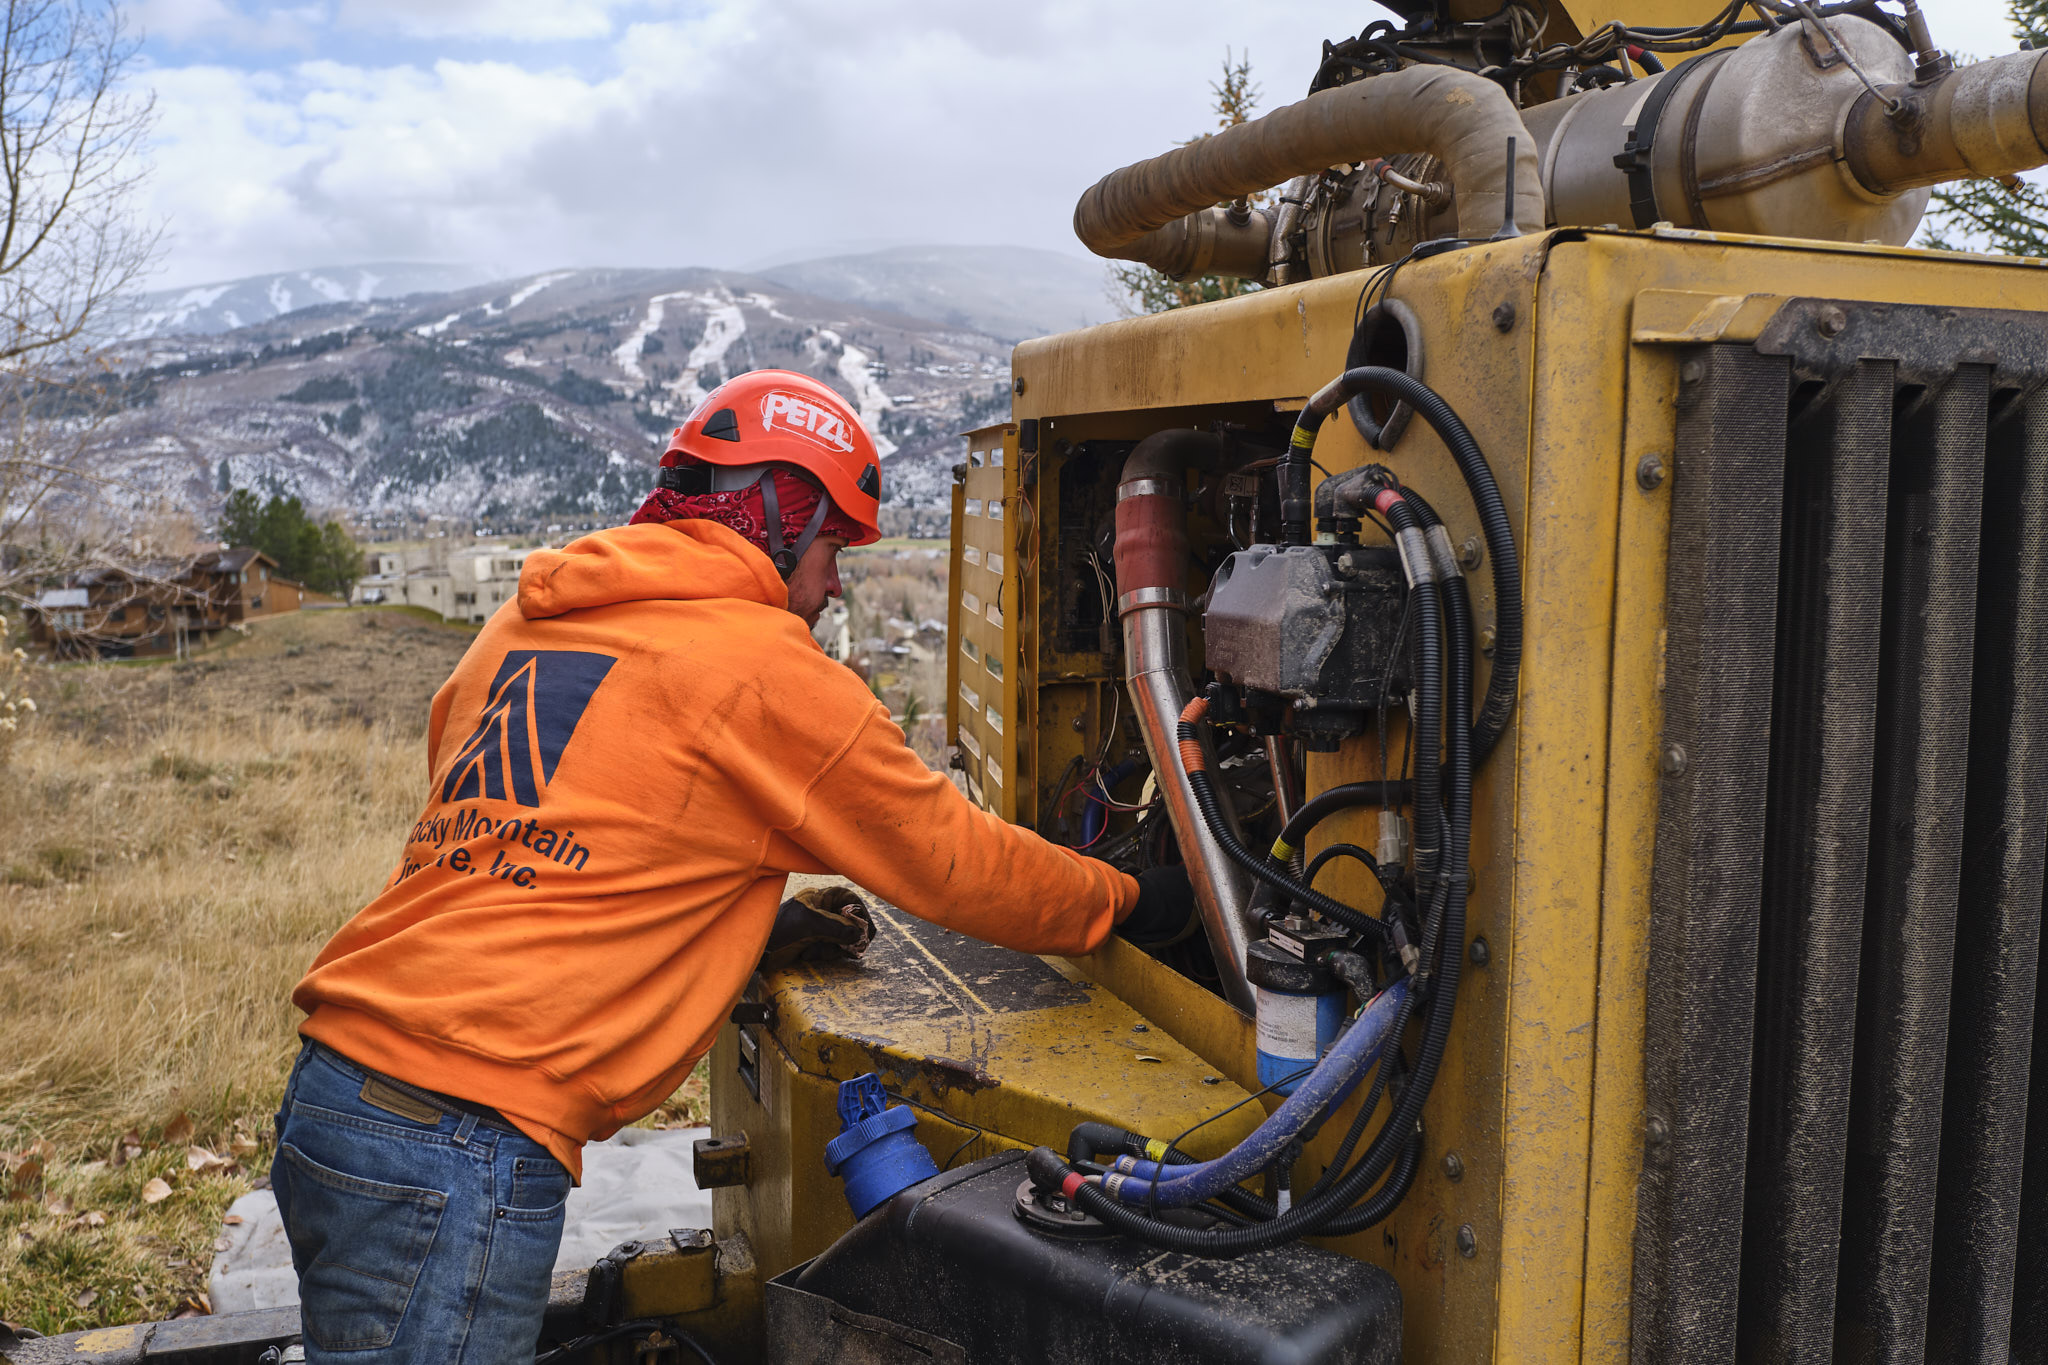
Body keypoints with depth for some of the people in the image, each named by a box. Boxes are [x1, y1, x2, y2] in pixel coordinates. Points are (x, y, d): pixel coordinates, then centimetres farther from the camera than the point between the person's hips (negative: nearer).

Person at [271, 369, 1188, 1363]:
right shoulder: (766, 666, -8)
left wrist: (748, 931, 24)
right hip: (455, 1154, -9)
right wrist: (1125, 901, 19)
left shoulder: (521, 625, 15)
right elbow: (953, 859, 2)